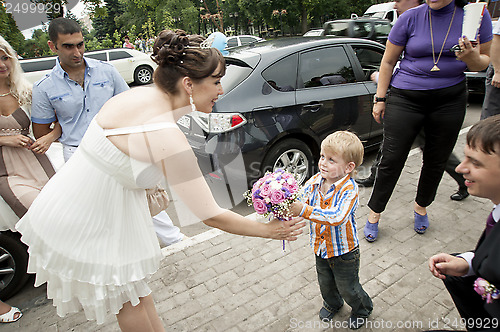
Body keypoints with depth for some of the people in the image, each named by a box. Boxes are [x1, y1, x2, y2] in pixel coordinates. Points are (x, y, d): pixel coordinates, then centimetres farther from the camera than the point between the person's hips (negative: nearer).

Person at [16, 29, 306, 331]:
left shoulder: (140, 94, -6)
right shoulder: (167, 137, -31)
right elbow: (211, 216, -27)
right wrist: (270, 230, -14)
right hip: (85, 223, -8)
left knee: (135, 281, 23)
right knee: (129, 296, 13)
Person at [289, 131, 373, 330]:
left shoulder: (349, 189, -29)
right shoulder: (314, 182, -11)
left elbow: (337, 217, -43)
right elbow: (298, 201, -11)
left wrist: (304, 210, -51)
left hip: (344, 252, -5)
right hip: (321, 247, 5)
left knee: (348, 288, 18)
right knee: (325, 283, 27)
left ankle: (362, 309, 50)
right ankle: (332, 304, 59)